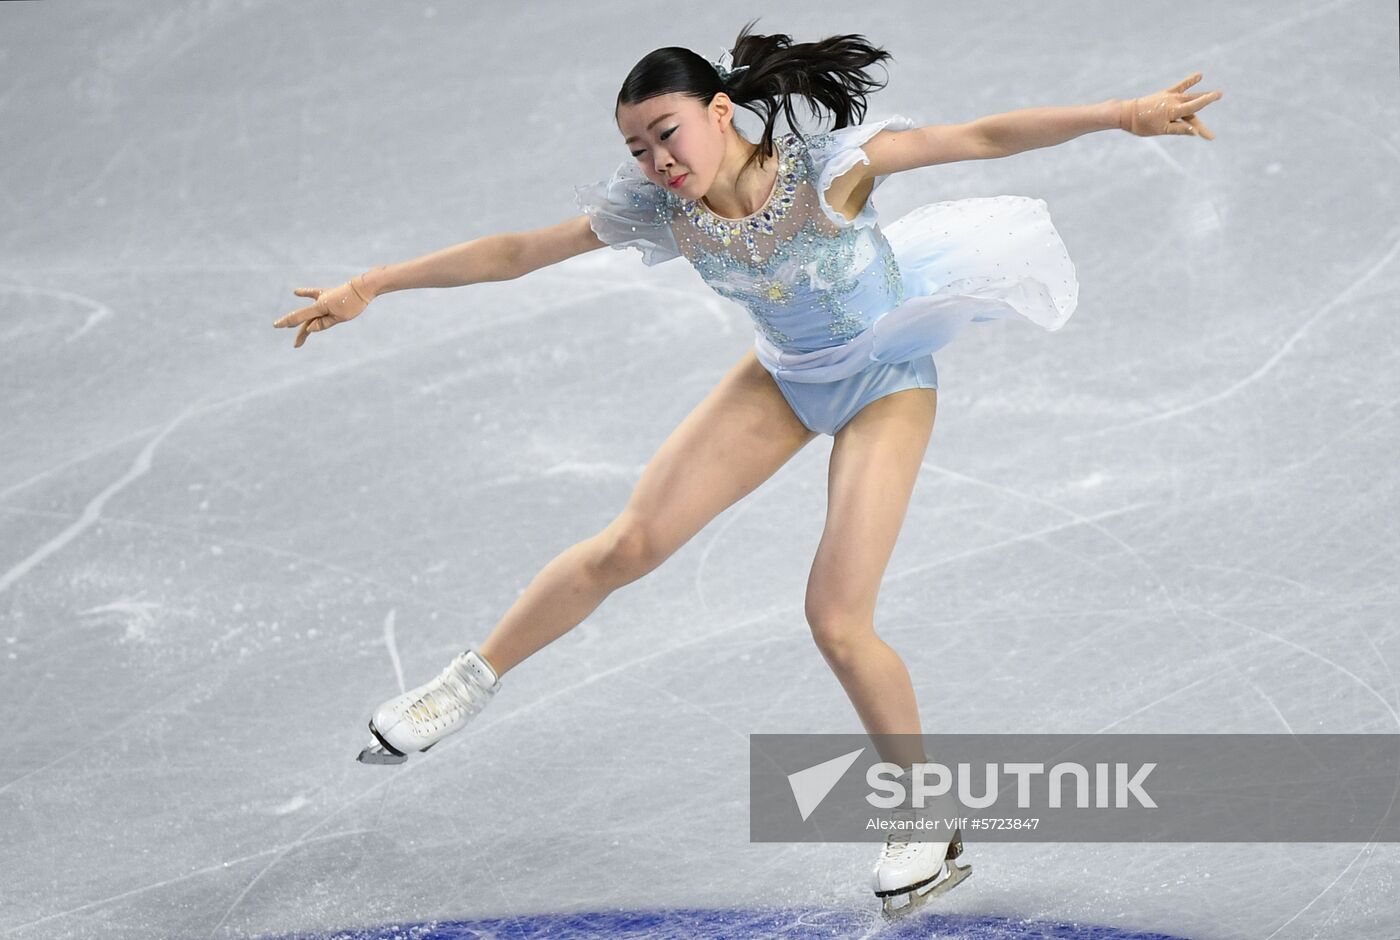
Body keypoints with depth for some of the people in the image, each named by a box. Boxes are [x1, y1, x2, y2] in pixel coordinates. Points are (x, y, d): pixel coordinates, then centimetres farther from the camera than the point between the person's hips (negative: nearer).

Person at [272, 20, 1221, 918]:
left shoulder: (828, 168, -32)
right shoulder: (657, 209, -19)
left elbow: (982, 137, -34)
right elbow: (513, 252, -10)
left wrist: (1124, 111, -43)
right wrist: (370, 287, -9)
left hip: (888, 383, -4)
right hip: (785, 376, 4)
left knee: (837, 621, -14)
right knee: (629, 545, -2)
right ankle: (472, 682, 20)